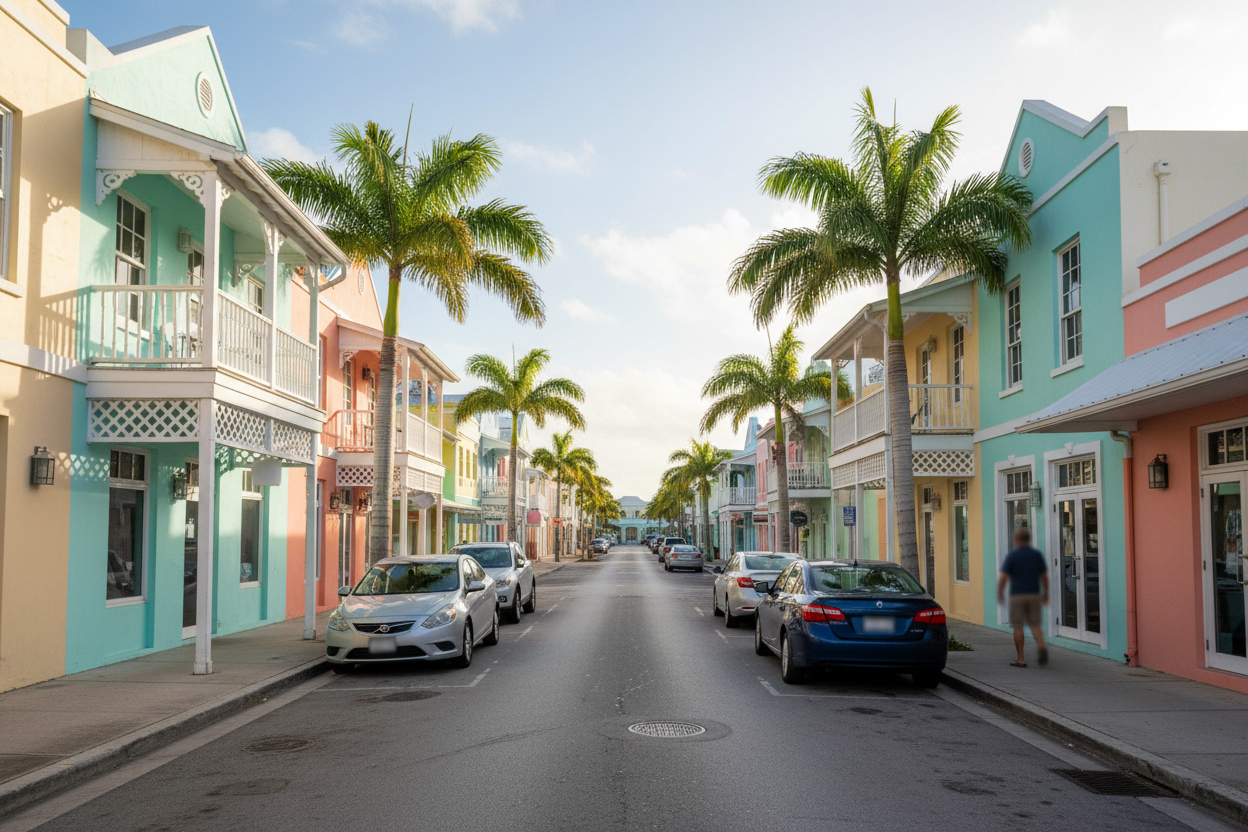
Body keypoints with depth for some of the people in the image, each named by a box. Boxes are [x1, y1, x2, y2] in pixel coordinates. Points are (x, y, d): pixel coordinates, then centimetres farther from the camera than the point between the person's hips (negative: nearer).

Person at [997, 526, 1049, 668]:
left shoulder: (1012, 555, -6)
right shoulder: (1037, 554, 4)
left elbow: (1004, 577, -8)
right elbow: (1044, 576, 7)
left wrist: (1000, 592, 4)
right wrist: (1046, 593, 18)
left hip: (1017, 595, -3)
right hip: (1034, 594, 3)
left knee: (1018, 627, 3)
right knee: (1035, 625, 11)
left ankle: (1020, 659, 5)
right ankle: (1041, 646, -18)